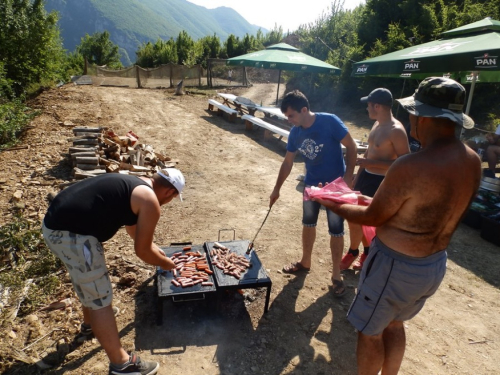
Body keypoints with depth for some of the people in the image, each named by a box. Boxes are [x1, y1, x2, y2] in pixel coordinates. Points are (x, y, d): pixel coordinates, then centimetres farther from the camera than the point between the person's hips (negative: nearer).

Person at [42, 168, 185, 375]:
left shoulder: (133, 185, 19)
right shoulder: (150, 201, -8)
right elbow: (142, 250, -1)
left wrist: (156, 250, 43)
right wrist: (167, 264, 17)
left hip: (55, 222, 10)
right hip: (71, 234, -10)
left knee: (88, 281, 30)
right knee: (99, 297, 2)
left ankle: (90, 324, 54)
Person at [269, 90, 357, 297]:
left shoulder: (330, 122, -21)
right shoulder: (295, 132, -5)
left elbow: (351, 147, -15)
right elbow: (288, 162, 5)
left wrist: (348, 178, -20)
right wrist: (277, 188, 8)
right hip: (311, 184, 5)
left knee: (336, 231, 5)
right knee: (308, 224, 18)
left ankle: (336, 275, 21)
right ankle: (305, 262, 38)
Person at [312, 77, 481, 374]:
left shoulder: (410, 167, -30)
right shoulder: (472, 161, -4)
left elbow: (372, 218, -17)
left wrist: (334, 205, 0)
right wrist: (378, 201, 15)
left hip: (395, 266, -8)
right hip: (436, 264, 8)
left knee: (370, 331, 16)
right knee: (394, 323, 30)